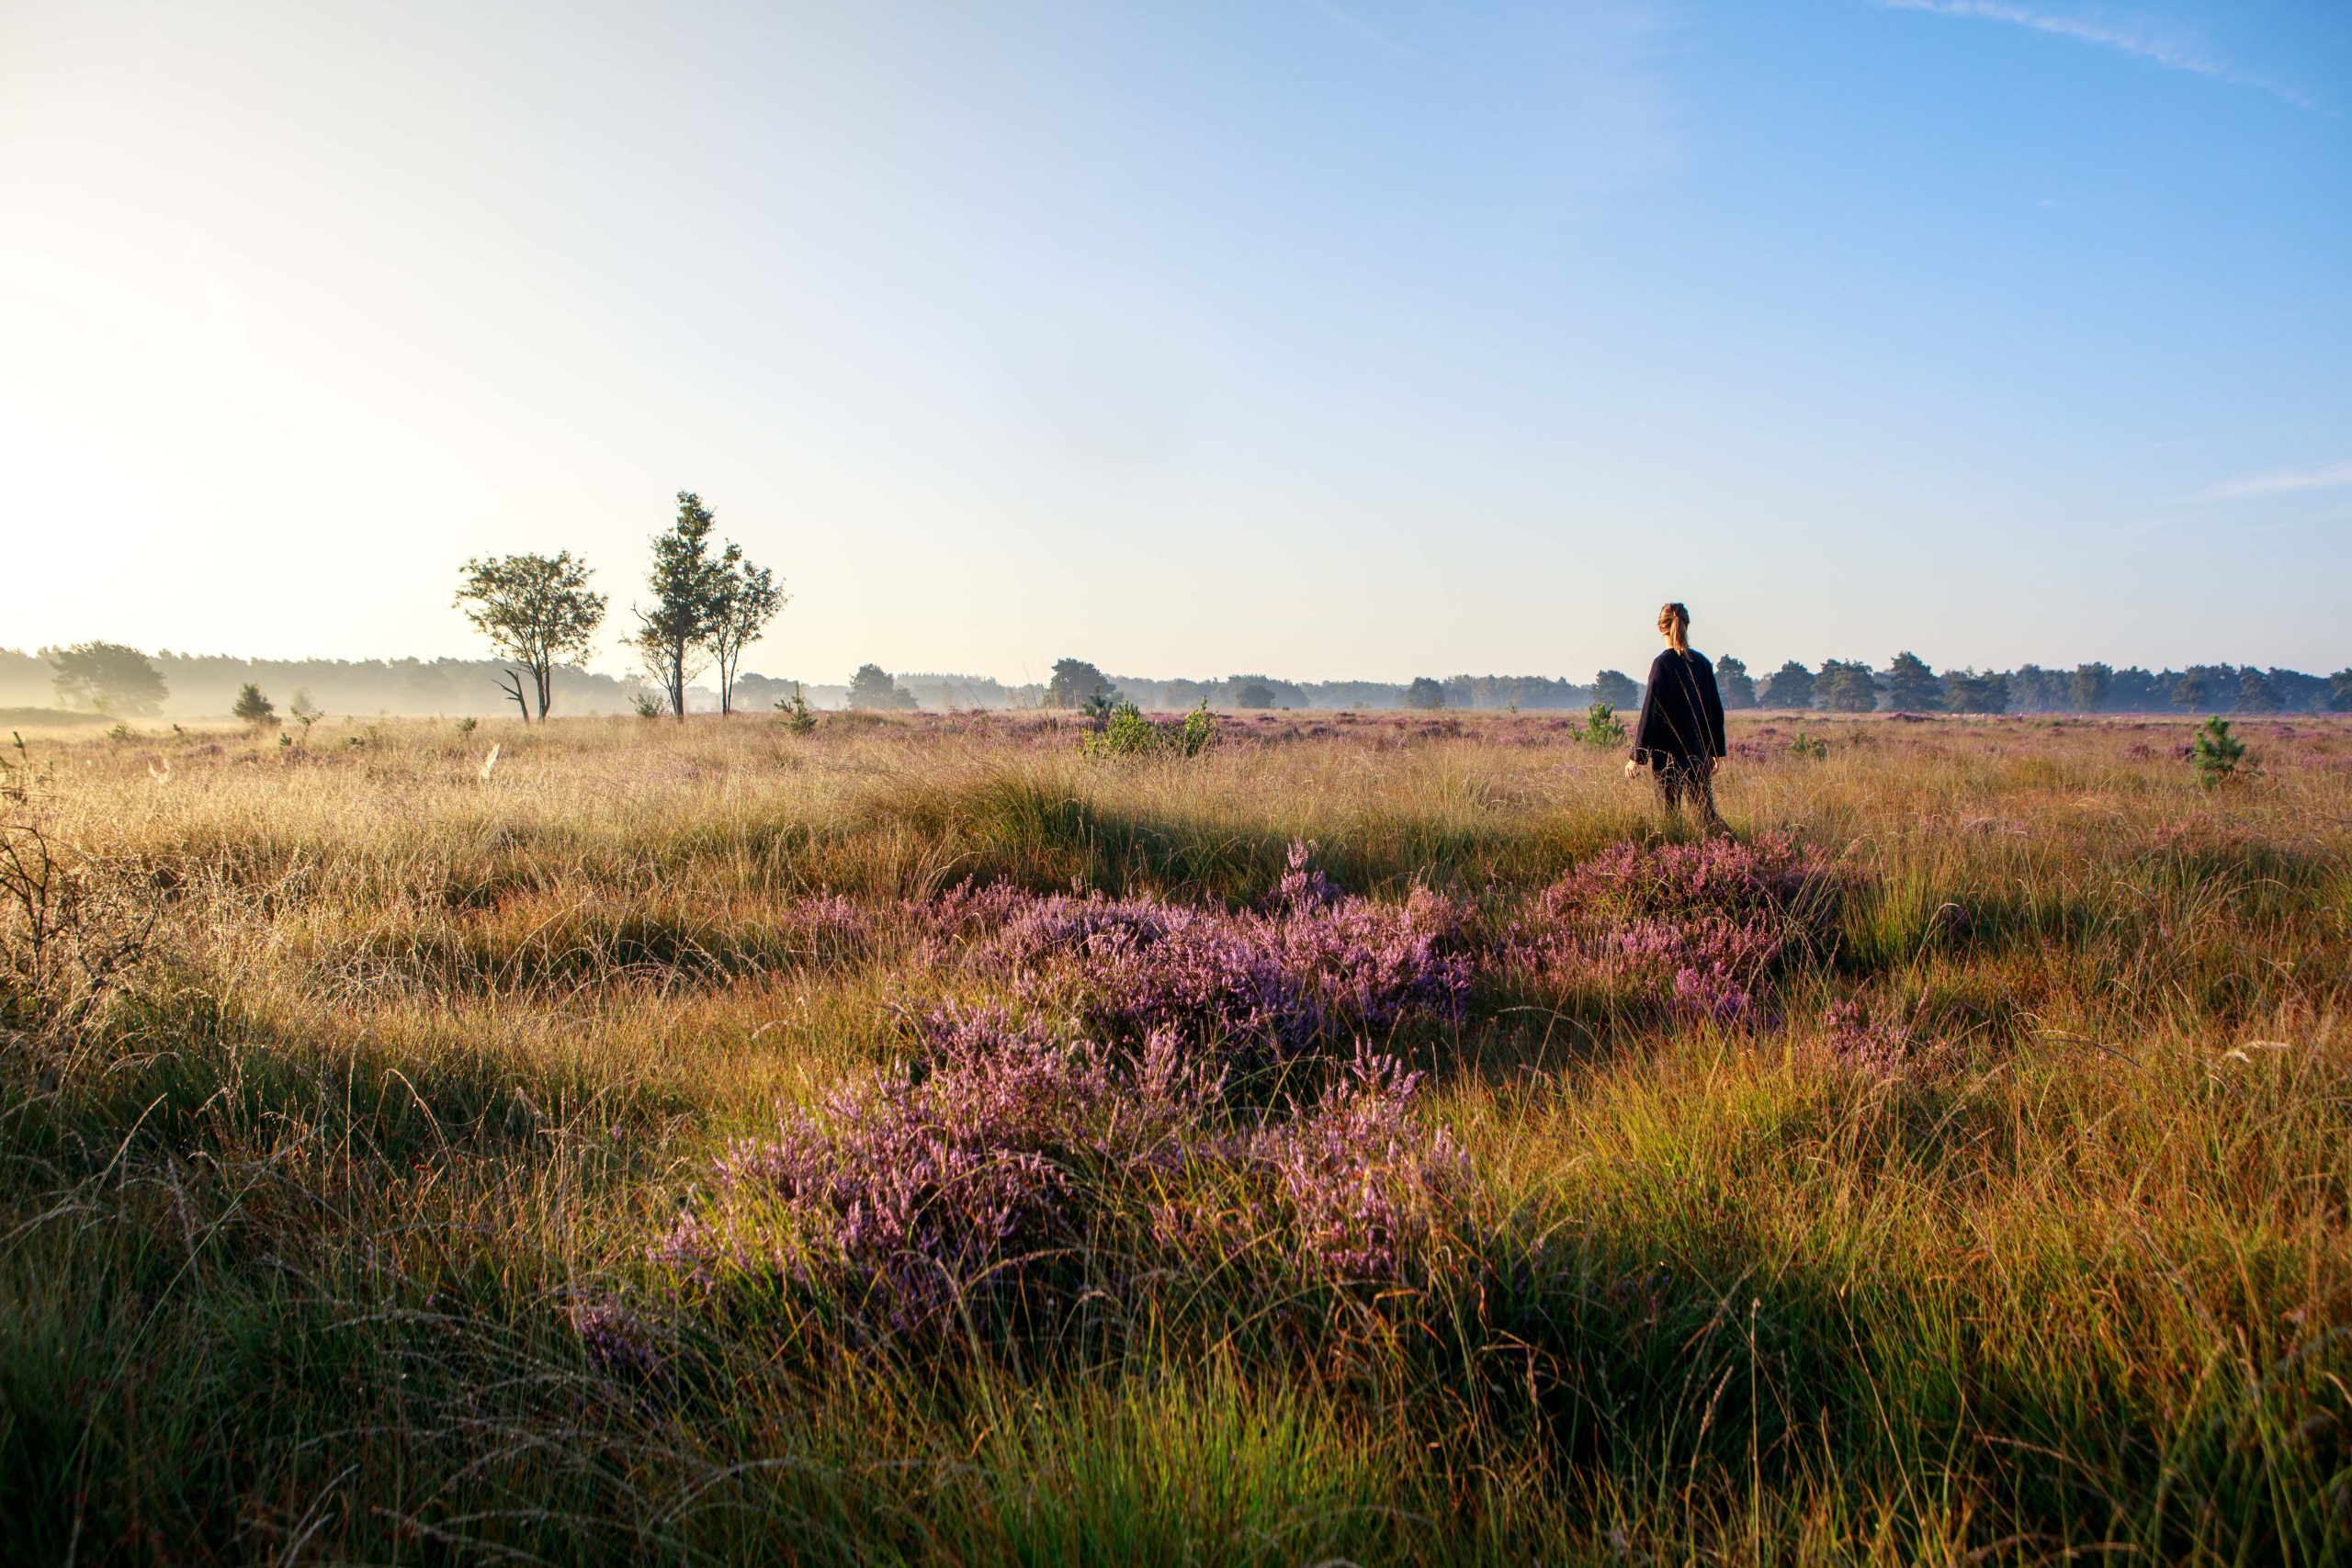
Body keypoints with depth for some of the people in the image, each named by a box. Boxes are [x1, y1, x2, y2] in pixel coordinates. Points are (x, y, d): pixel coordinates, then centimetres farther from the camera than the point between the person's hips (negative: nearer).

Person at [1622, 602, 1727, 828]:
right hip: (1699, 750, 5)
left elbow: (1651, 712, -13)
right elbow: (1716, 709, 10)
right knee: (1705, 812, 10)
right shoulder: (1702, 662, 5)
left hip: (1669, 752, -5)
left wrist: (1637, 756, -9)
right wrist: (1717, 751, 19)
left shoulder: (1662, 663, -11)